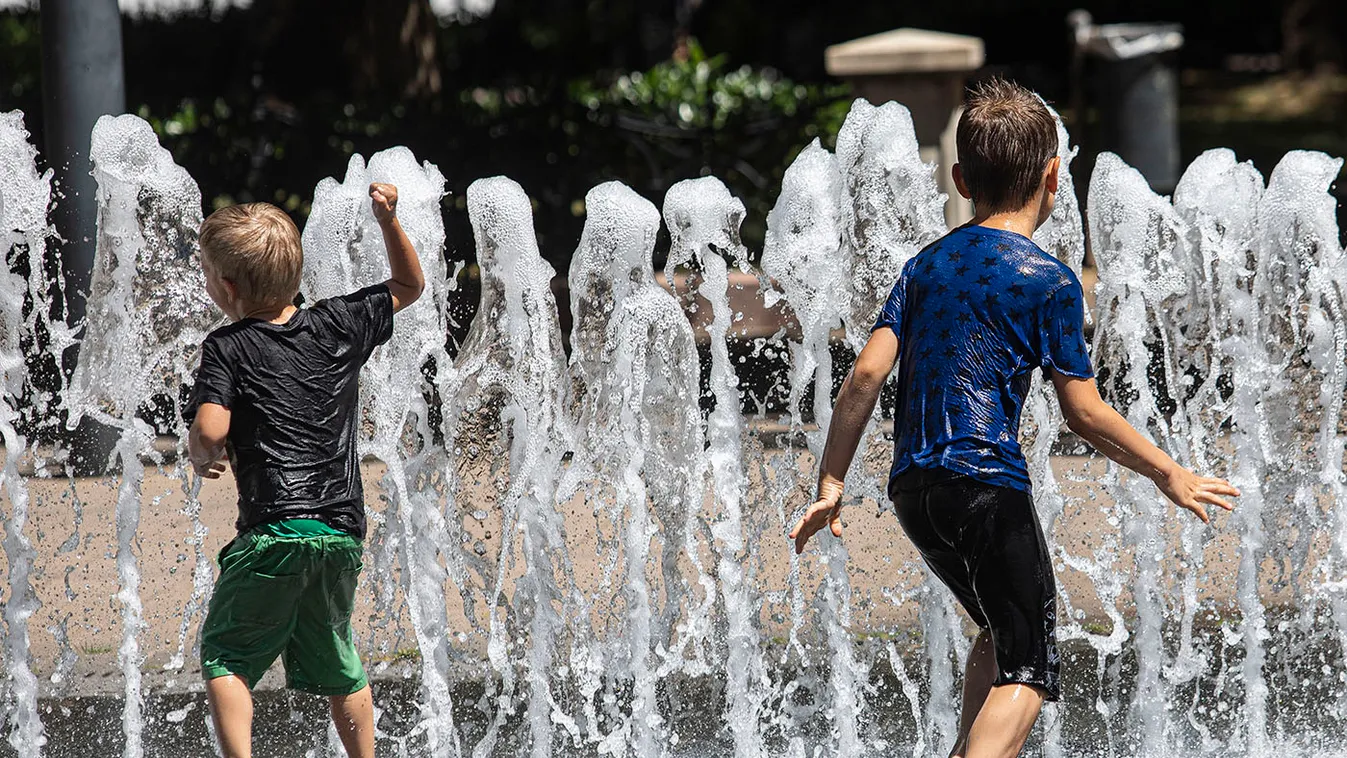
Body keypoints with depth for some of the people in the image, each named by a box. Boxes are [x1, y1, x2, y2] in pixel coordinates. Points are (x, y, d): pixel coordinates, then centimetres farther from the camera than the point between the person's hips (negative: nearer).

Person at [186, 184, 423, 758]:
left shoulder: (227, 349, -4)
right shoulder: (339, 325, 9)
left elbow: (210, 431, -18)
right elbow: (409, 287, 23)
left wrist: (200, 457, 4)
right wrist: (388, 220, 12)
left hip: (275, 529, -5)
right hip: (344, 529, 5)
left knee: (224, 654, 2)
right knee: (334, 659, 20)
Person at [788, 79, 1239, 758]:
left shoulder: (927, 264, 11)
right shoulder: (1048, 280, -6)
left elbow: (866, 375, 3)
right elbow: (1083, 413, -6)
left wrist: (831, 486, 6)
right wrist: (1169, 474, 6)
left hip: (913, 490, 7)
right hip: (986, 486, -7)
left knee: (1003, 633, 26)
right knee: (1029, 669, -5)